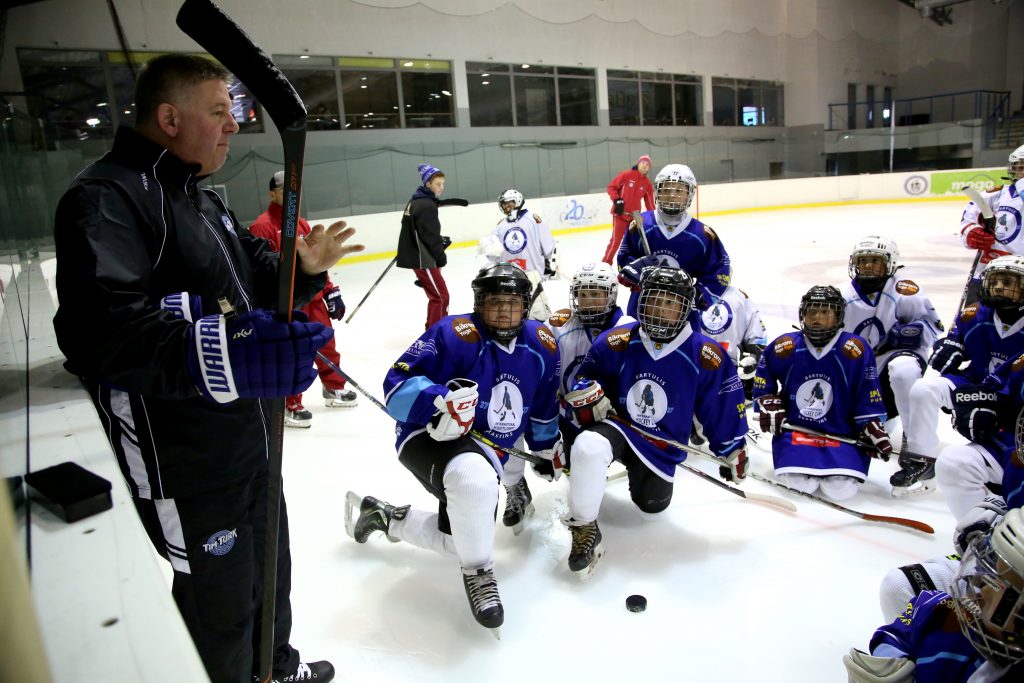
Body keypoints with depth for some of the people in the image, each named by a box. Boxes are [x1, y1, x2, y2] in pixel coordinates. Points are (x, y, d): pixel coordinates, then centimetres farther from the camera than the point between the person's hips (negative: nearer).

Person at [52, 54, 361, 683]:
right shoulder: (106, 199, -20)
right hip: (184, 463, -10)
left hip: (250, 437, 10)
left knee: (269, 565, 26)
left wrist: (302, 268, -1)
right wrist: (226, 353, -50)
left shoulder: (204, 200, 13)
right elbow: (101, 326, -36)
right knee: (221, 603, 6)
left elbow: (256, 279, 20)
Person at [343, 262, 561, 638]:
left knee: (463, 539, 13)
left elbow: (544, 405, 17)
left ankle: (383, 516, 35)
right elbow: (398, 384, -23)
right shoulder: (454, 334, -19)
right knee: (476, 481, -40)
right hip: (430, 437, -7)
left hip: (492, 451, 7)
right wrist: (439, 402, -40)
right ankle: (478, 573, -13)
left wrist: (549, 447, 20)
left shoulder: (541, 345, 0)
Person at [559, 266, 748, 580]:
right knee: (588, 448, -32)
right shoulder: (615, 342, -11)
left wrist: (732, 449, 7)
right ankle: (584, 528, -13)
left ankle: (635, 469, 41)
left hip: (663, 444, 2)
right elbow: (582, 379, 2)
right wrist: (588, 395, -19)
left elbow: (724, 406, 0)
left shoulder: (706, 356, -11)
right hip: (616, 426, -2)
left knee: (653, 504, 5)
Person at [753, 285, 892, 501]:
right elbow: (763, 374, 14)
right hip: (794, 428, 0)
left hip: (842, 432, 0)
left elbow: (867, 395, 1)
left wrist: (871, 428, -2)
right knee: (799, 483, -23)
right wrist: (769, 404, 5)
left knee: (842, 488, -19)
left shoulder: (855, 349, -7)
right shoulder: (785, 346, -3)